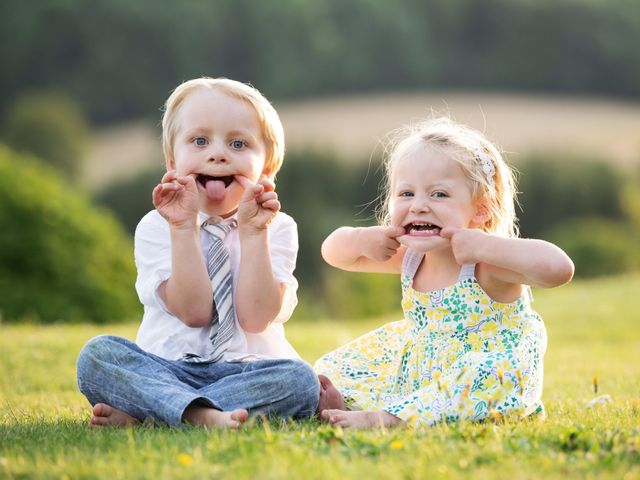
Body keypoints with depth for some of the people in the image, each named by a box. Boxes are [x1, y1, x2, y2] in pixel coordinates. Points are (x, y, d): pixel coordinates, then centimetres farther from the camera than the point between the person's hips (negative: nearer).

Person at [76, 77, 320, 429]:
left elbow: (256, 317, -10)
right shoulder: (156, 227, 2)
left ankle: (137, 413, -28)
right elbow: (193, 311, -11)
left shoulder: (278, 229, 4)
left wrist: (252, 232, -14)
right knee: (97, 354, -24)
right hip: (166, 367, 0)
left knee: (299, 378, -31)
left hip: (244, 369, 1)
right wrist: (184, 228, -17)